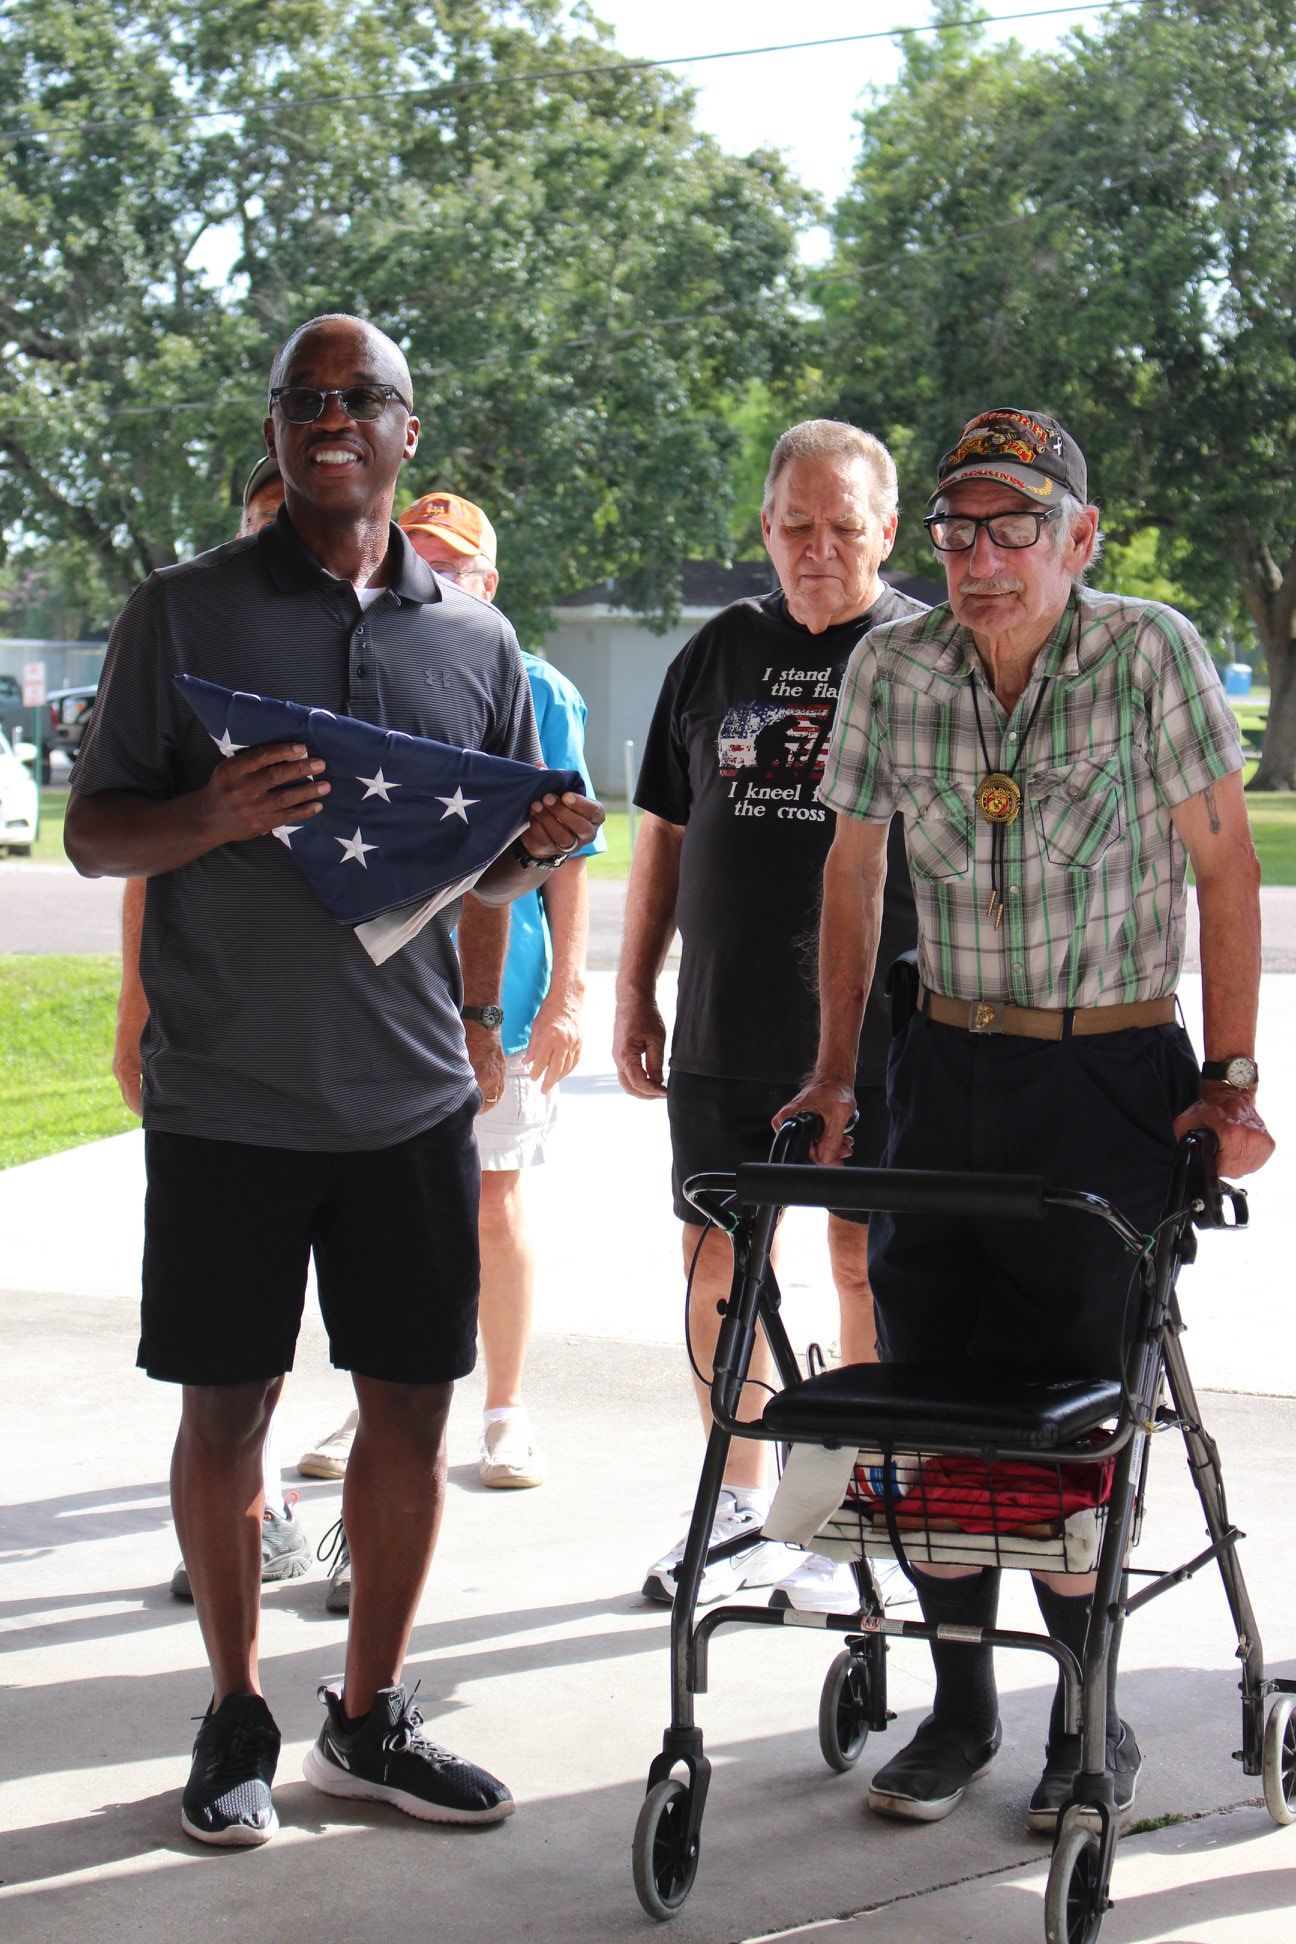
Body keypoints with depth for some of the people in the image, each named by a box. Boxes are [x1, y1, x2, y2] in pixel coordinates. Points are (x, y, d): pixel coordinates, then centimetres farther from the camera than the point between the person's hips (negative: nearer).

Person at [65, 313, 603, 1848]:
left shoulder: (476, 643, 10)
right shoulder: (185, 612, 1)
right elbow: (92, 835, 0)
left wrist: (537, 846, -6)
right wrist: (212, 816, -20)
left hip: (410, 1090, 3)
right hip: (227, 1093, -3)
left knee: (412, 1401, 6)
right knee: (225, 1403, 5)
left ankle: (368, 1715, 22)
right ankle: (236, 1716, 21)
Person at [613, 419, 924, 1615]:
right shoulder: (719, 652, 11)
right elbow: (664, 831, 16)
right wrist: (636, 993, 13)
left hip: (876, 1031, -4)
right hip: (722, 1026, 4)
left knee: (869, 1269, 2)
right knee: (718, 1263, 9)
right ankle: (740, 1504, 24)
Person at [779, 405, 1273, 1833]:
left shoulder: (1151, 655, -8)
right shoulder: (891, 671, 2)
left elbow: (1224, 869, -6)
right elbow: (854, 871, 11)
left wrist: (1231, 1075, -11)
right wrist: (832, 1074, 8)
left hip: (1113, 1074, -3)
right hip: (949, 1066, 4)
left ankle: (1091, 1715, 17)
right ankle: (960, 1706, 20)